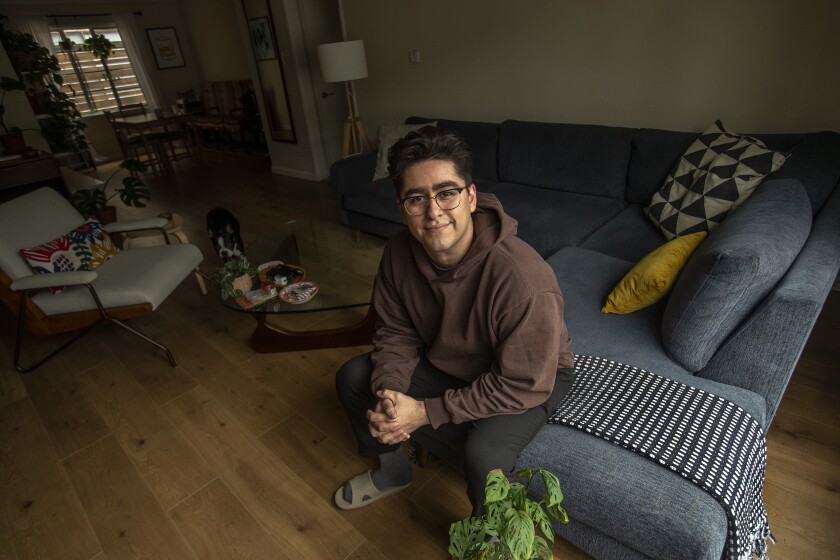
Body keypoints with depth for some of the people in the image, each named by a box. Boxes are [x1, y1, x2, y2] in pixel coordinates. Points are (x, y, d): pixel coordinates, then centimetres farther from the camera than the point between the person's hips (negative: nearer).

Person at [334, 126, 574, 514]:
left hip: (532, 380, -5)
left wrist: (426, 412, -27)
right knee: (352, 377, 2)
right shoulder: (398, 253, -17)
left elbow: (524, 385, -28)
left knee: (483, 454, -33)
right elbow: (397, 333, -4)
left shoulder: (522, 277, -37)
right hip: (446, 361, 6)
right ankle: (392, 470, 29)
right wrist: (388, 391, -24)